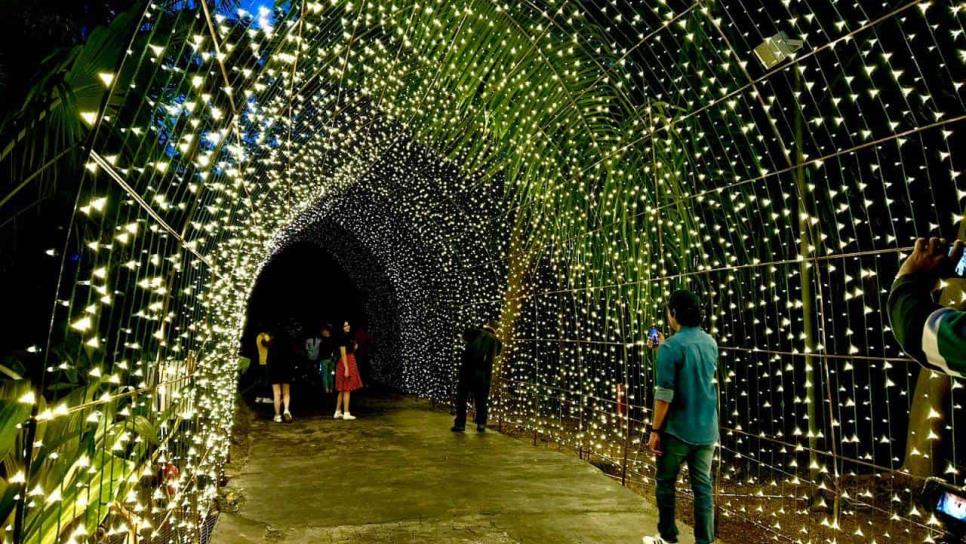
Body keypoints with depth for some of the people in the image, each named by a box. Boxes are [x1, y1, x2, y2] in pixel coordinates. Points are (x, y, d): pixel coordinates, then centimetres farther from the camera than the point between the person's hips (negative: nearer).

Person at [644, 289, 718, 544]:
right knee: (703, 486, 12)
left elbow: (664, 395, -19)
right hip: (707, 430, 6)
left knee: (666, 484, 11)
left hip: (678, 430, -6)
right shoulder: (711, 343, 4)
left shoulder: (671, 347, -17)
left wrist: (655, 430, -11)